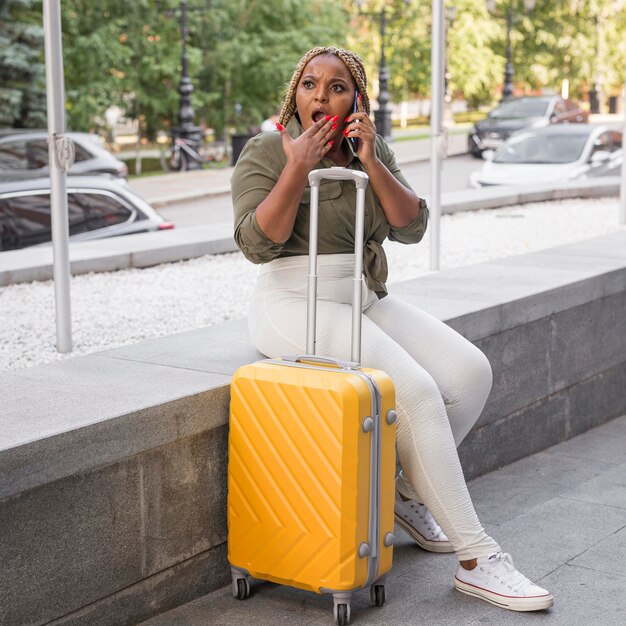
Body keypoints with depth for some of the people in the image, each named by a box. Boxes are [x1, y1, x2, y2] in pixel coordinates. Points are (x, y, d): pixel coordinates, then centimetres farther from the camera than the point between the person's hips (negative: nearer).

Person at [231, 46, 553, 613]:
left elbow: (411, 227, 0)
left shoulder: (372, 150, 11)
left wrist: (371, 163, -12)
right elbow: (257, 243, -16)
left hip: (368, 300, 7)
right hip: (298, 304, -7)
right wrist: (298, 168, -20)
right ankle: (476, 558, -18)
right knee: (415, 391, -25)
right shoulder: (266, 151, -5)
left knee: (470, 372, -12)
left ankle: (408, 491, 11)